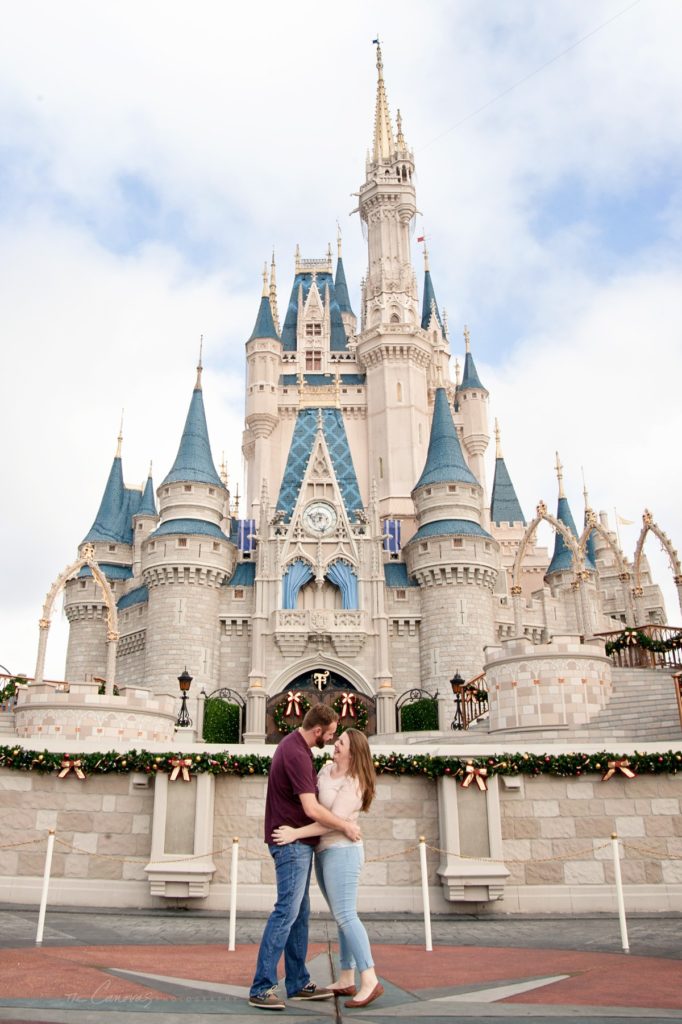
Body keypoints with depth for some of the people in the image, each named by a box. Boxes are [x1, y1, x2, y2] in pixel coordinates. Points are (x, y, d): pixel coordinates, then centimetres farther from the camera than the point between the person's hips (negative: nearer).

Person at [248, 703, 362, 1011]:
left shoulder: (294, 744, 10)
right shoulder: (296, 754, -23)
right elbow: (311, 809, -26)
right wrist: (345, 826, -14)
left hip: (298, 842, 10)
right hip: (292, 842, -10)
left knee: (300, 912, 12)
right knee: (286, 911, -9)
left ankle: (298, 983, 19)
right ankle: (261, 988, -4)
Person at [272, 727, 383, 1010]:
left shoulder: (353, 784, -18)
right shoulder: (328, 768, 9)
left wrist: (296, 833, -25)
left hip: (341, 852, -9)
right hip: (325, 853, 9)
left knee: (345, 916, -13)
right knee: (344, 917, 10)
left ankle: (370, 981, -11)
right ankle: (346, 981, 15)